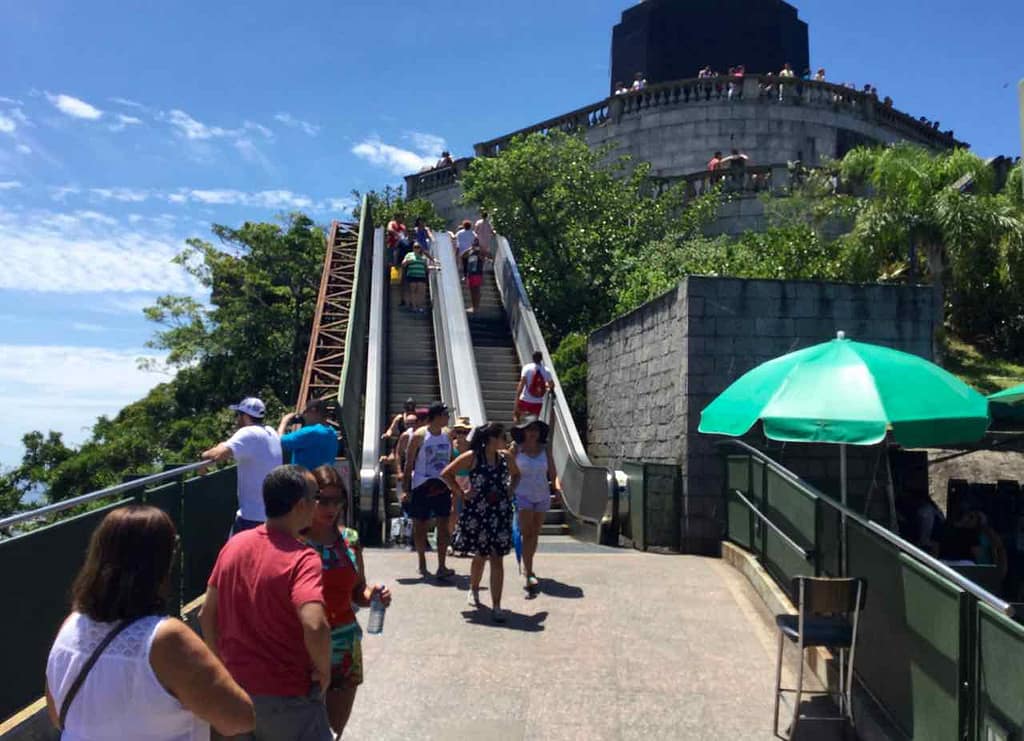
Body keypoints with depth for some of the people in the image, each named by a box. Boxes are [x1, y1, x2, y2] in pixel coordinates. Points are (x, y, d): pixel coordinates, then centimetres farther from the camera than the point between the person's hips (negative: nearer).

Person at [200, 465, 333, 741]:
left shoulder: (234, 545, 0)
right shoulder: (302, 558, -22)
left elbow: (206, 615, 7)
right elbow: (315, 627, -35)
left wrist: (225, 663, 15)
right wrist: (323, 671, -18)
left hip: (237, 688, 6)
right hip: (287, 697, -6)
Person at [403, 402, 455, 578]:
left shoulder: (447, 435, 5)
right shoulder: (419, 435, -9)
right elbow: (409, 463, -6)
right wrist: (406, 489, -10)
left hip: (441, 485, 3)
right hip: (422, 485, -3)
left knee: (443, 525, -4)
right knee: (420, 525, 7)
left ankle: (441, 566, -3)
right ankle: (422, 562, 25)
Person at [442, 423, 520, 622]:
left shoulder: (505, 457, 4)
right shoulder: (472, 457, -8)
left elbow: (516, 474, 23)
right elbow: (446, 474, -5)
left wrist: (510, 490, 7)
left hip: (500, 514, 3)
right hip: (477, 513, -3)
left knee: (497, 559, -2)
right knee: (480, 556, 12)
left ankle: (496, 606, 0)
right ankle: (474, 590, 40)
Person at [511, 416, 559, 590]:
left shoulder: (545, 450, 3)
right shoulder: (516, 449, -3)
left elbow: (552, 473, 6)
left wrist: (556, 485, -7)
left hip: (542, 496, 3)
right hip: (523, 496, -3)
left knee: (534, 534, 14)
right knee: (527, 534, -11)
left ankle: (527, 567, 31)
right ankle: (529, 574, -13)